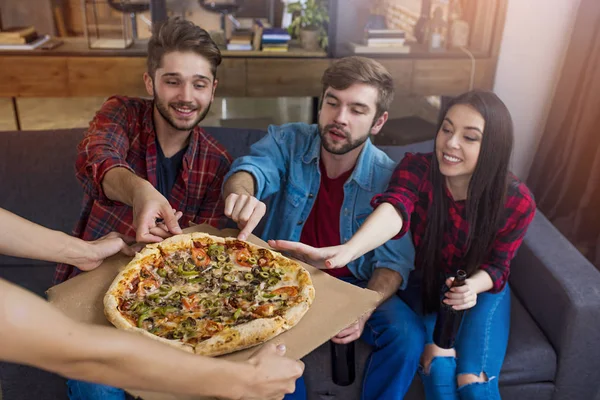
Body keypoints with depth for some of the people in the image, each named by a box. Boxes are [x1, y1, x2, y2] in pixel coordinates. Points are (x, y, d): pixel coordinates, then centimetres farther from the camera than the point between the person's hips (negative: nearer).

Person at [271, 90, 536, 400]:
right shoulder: (417, 169, -22)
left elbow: (496, 267, -6)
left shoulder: (518, 202, -18)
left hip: (480, 289, 1)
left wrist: (473, 286, -31)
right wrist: (347, 251, -65)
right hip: (422, 284, 0)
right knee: (439, 365, -26)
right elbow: (394, 208, -44)